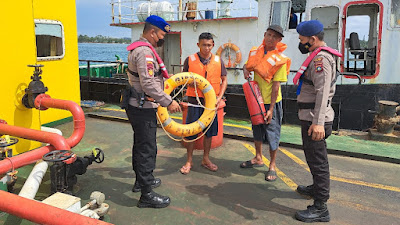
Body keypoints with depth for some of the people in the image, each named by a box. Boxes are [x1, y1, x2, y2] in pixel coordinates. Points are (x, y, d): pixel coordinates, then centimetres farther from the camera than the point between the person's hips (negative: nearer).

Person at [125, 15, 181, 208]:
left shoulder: (140, 48, 16)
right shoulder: (144, 51, -19)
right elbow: (148, 84, -27)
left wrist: (163, 77, 21)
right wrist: (168, 102, -23)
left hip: (137, 106, 11)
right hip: (143, 109, -11)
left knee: (140, 145, 21)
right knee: (147, 149, -5)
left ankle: (141, 181, 38)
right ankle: (147, 195, 4)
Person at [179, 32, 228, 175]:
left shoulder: (218, 61, 3)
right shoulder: (190, 60, -2)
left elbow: (224, 80, 7)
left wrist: (219, 97, -5)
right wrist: (190, 82, -17)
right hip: (194, 100, -2)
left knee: (209, 131, 11)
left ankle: (206, 159, 27)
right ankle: (189, 161, 19)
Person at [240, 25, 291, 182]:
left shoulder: (280, 59, -15)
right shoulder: (256, 52, 2)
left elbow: (276, 85, -17)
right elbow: (248, 65, 20)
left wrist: (271, 109, -19)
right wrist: (245, 70, -6)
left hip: (271, 101, -6)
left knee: (272, 132, 2)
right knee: (257, 130, 18)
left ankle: (272, 166, 17)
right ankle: (258, 159, 36)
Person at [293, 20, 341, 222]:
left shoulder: (321, 59, -17)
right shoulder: (318, 56, 17)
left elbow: (322, 92, -28)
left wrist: (318, 122, -34)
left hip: (315, 121, -11)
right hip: (311, 118, 11)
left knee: (317, 160, -6)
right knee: (314, 157, 25)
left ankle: (320, 208, 3)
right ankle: (317, 188, 44)